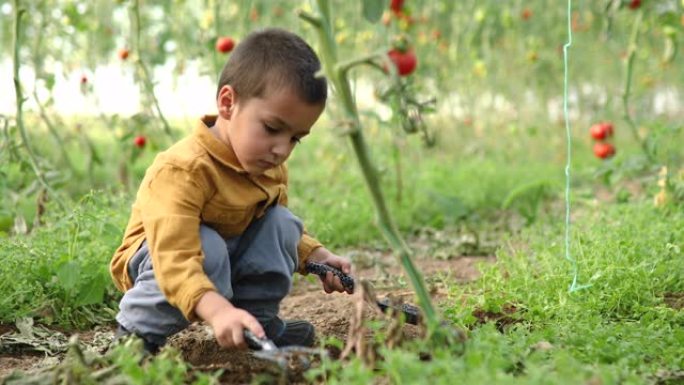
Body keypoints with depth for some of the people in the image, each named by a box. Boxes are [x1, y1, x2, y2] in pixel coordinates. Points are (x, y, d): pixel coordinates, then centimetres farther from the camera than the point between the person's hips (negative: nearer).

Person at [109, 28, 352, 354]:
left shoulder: (271, 169, -6)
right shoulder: (183, 170, -35)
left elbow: (276, 233, 13)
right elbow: (175, 261, -45)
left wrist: (316, 256, -5)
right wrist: (218, 311, -60)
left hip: (230, 260, 7)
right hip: (158, 259, -7)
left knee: (282, 224, -10)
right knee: (208, 248, -36)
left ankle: (257, 320, -1)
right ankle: (137, 334, -19)